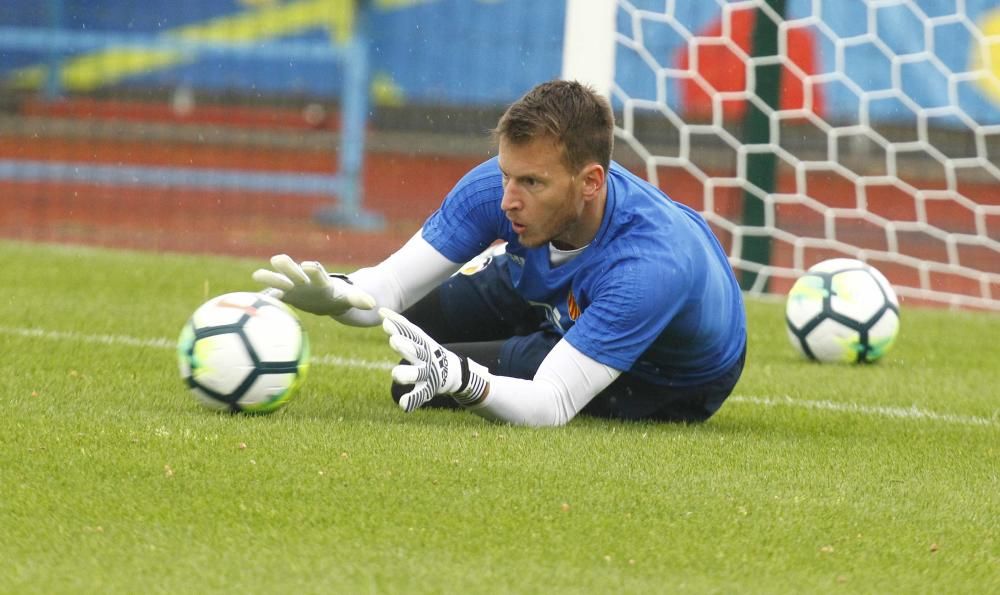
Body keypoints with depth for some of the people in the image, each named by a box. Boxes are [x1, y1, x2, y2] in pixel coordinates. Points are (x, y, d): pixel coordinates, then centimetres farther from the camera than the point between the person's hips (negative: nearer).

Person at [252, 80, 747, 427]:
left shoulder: (654, 264, -45)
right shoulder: (496, 187, -29)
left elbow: (552, 405, -46)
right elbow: (390, 284, -23)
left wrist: (463, 381, -66)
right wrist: (335, 294, -47)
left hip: (665, 381, -6)